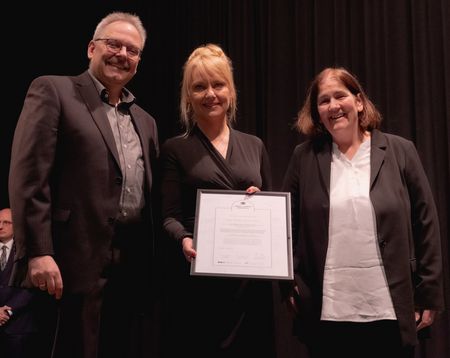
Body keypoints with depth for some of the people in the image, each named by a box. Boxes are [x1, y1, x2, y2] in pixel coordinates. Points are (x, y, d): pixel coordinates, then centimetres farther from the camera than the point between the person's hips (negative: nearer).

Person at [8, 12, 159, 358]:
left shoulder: (145, 121, 19)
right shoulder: (53, 90, 0)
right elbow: (28, 177, -9)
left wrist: (152, 267, 11)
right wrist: (38, 252, -17)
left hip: (134, 268, 6)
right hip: (75, 264, -6)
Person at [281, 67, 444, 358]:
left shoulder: (400, 151, 2)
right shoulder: (305, 157, 4)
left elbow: (426, 224, 3)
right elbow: (287, 225, 8)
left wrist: (429, 295, 1)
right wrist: (290, 287, 1)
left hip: (390, 311, 0)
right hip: (326, 312, 1)